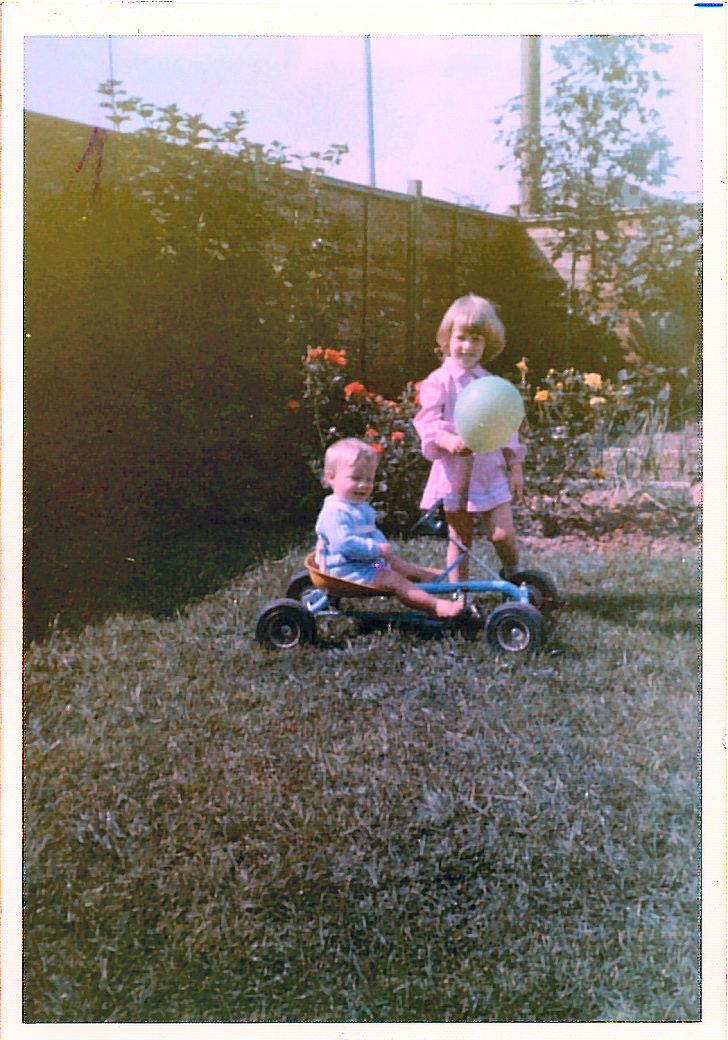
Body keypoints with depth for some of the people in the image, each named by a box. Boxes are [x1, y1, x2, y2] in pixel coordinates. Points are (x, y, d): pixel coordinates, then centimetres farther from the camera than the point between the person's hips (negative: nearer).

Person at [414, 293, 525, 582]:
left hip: (491, 470, 2)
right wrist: (447, 440, -34)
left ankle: (513, 577, 23)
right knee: (459, 538, 7)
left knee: (502, 532, -5)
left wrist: (515, 466, 11)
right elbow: (427, 422, -14)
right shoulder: (438, 382, -3)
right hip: (453, 471, -2)